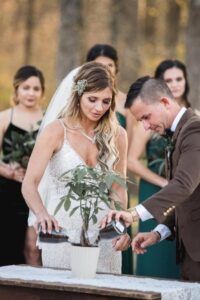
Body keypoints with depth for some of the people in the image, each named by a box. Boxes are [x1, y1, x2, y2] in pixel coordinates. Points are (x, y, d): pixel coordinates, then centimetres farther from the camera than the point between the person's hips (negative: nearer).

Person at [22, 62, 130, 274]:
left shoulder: (117, 135, 3)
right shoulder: (56, 131, -7)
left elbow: (118, 188, 8)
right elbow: (30, 184, -14)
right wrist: (42, 214, -33)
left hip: (103, 233, 3)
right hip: (62, 230, -2)